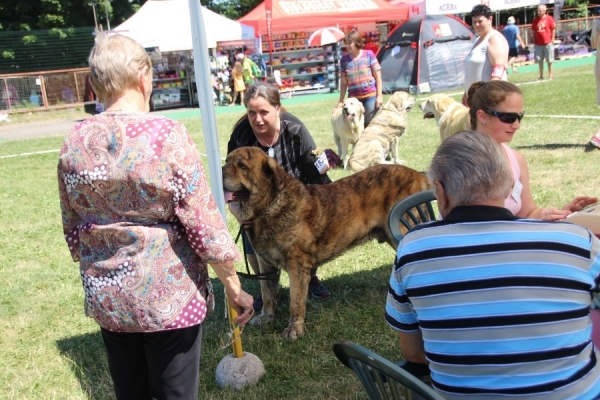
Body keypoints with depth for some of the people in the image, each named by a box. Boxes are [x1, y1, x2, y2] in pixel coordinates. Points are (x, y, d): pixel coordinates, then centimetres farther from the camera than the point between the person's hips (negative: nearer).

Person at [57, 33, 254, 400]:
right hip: (169, 295, -4)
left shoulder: (75, 142, -3)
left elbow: (72, 229, 7)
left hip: (106, 297, 5)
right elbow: (204, 223, -15)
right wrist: (234, 288, -4)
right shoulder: (168, 135, -16)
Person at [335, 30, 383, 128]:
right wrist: (341, 101, 7)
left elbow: (378, 77, -1)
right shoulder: (344, 59, 3)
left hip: (370, 96, -2)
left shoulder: (369, 54, -3)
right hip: (353, 98, 2)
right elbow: (343, 83, 8)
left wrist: (379, 95, -6)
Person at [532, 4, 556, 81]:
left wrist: (552, 40, -6)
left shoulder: (549, 18, -5)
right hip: (538, 44, 4)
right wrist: (534, 42, 5)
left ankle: (550, 76, 13)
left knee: (549, 61, 4)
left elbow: (553, 30, -2)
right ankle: (541, 76, 15)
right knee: (539, 61, 7)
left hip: (548, 43, -4)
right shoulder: (535, 20, 7)